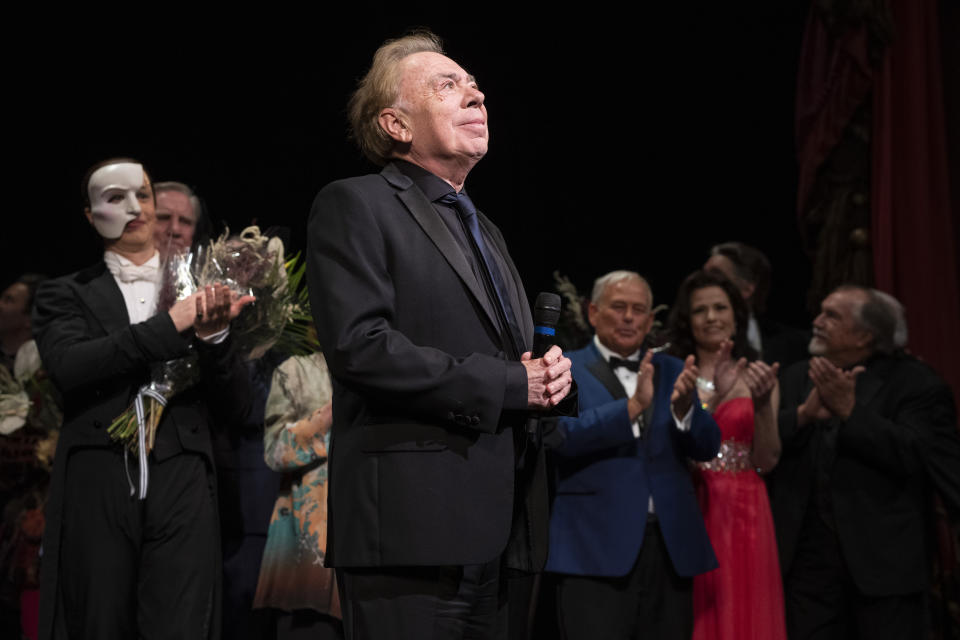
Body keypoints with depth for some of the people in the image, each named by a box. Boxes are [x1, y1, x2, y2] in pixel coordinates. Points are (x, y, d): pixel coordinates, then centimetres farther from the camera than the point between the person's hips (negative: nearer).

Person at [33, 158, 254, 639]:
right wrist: (171, 325, -12)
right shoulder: (65, 294, 12)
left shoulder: (196, 293, 16)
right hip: (97, 490, -1)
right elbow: (68, 366, -9)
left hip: (181, 492, 1)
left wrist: (213, 334, -8)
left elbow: (234, 405, 12)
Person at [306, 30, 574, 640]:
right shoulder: (354, 206, -1)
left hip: (494, 526, 8)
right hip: (414, 524, -8)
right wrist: (508, 383, -12)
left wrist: (549, 376, 5)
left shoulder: (485, 231, 26)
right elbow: (360, 346, -15)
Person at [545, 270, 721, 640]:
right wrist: (633, 406, -24)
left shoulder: (672, 371, 16)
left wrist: (684, 407, -14)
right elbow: (565, 435, -13)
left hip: (671, 546, 4)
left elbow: (706, 448, 7)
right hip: (597, 549, -4)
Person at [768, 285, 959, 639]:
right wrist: (804, 414, -14)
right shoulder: (796, 378, 13)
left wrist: (850, 411, -17)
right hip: (809, 556, 4)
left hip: (883, 562, -4)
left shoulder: (914, 382, -3)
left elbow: (915, 456, -17)